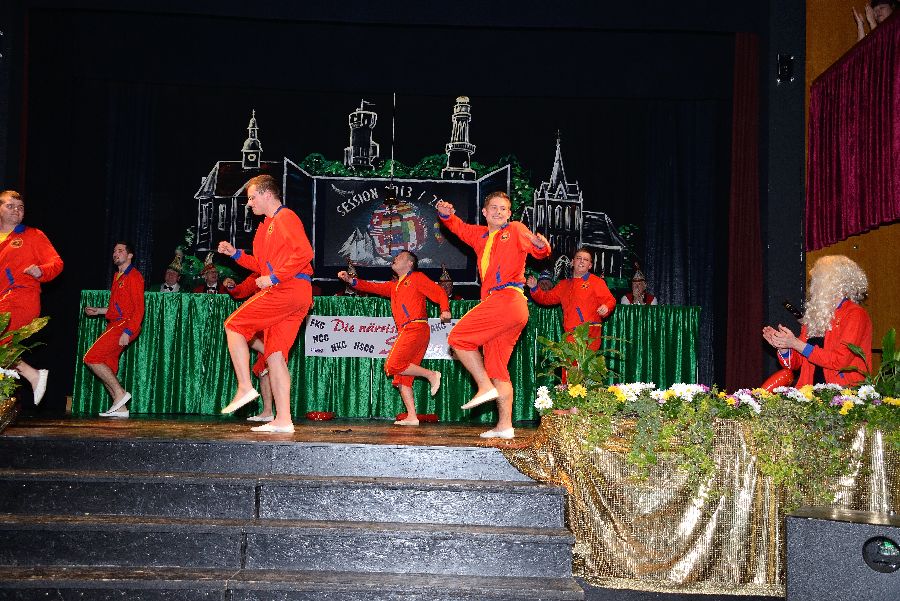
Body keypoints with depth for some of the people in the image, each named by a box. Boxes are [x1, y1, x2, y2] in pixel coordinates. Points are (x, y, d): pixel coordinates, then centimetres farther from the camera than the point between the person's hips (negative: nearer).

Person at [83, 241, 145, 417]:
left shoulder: (134, 276, -7)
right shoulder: (117, 277, 21)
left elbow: (138, 308, -15)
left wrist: (127, 331, -22)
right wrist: (98, 310, 23)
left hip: (125, 325, -9)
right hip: (115, 325, 9)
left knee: (91, 358, -15)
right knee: (107, 369, 5)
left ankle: (120, 393, -11)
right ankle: (120, 408, 8)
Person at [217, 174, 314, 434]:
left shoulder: (285, 217, -3)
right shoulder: (268, 225, 27)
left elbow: (304, 252, -17)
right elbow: (264, 265, 30)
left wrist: (274, 278, -17)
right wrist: (235, 254, 20)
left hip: (289, 288, -10)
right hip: (289, 296, 10)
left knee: (234, 324, -5)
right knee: (274, 354, 4)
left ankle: (244, 387, -7)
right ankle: (283, 420, 0)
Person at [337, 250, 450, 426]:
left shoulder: (417, 278, 6)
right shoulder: (394, 286, 28)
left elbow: (439, 292, 0)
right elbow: (373, 287, 21)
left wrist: (445, 310, -18)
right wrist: (351, 280, 8)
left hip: (416, 328, -8)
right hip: (406, 332, 8)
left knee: (393, 366, -18)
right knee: (401, 377, 3)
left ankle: (431, 375, -8)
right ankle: (412, 417, 1)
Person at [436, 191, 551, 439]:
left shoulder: (515, 230, 6)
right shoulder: (480, 235, 24)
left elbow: (538, 251, -5)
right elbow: (458, 227, 35)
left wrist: (541, 245, -29)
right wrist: (446, 214, 13)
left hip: (507, 299, -8)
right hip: (495, 303, 8)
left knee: (458, 338, -9)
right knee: (496, 368, 6)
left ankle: (485, 387, -6)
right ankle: (505, 425, 6)